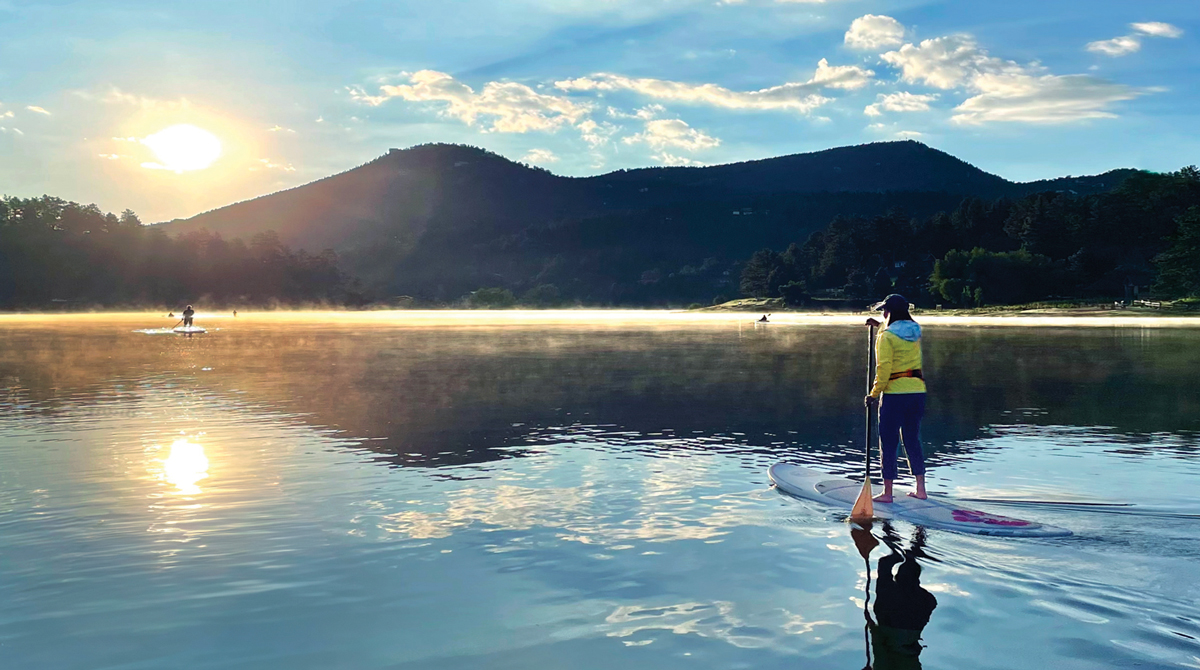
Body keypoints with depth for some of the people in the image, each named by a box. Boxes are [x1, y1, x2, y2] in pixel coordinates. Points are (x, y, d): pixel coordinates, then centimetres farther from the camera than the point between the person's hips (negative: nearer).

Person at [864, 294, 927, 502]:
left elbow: (883, 369, -16)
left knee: (889, 443, 2)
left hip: (895, 394, -6)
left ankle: (887, 493, 5)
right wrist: (880, 326, 30)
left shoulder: (886, 337, -11)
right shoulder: (915, 332, 9)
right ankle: (921, 489, 18)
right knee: (913, 440, 16)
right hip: (917, 391, 6)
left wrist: (874, 394, -10)